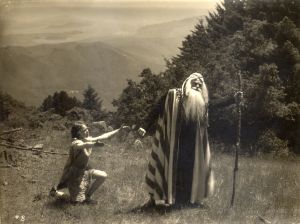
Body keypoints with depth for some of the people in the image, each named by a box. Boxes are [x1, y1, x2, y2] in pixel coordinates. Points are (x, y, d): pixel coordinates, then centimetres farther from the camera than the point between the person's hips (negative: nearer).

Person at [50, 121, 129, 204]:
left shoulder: (88, 140, -5)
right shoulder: (76, 143, -27)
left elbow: (104, 136, 1)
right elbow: (82, 145, -53)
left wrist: (119, 129, 0)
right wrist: (94, 144, -72)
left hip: (84, 170, 8)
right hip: (74, 173, -8)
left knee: (103, 176, 0)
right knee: (77, 200, -5)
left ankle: (87, 197, 12)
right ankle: (55, 190, 18)